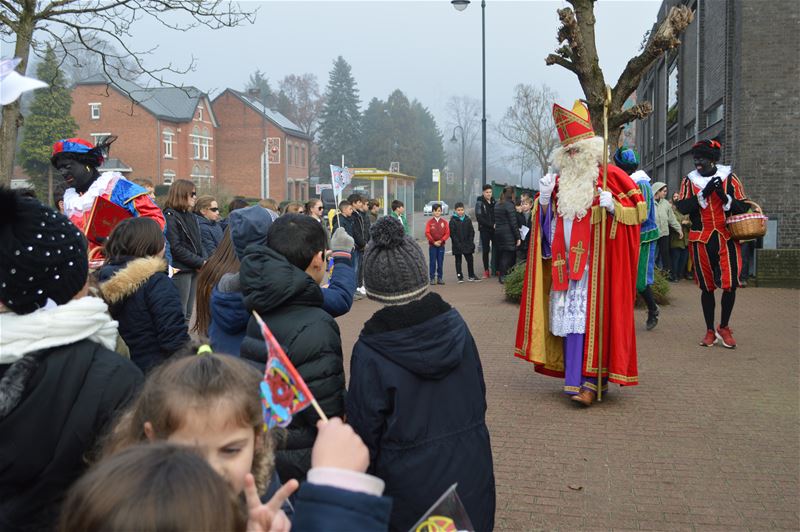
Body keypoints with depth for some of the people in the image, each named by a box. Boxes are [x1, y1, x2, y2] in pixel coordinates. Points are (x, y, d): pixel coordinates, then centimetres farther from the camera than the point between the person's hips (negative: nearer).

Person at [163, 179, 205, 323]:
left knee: (188, 313, 12)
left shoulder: (191, 217, 16)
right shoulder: (170, 217, -10)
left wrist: (204, 261, -3)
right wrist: (200, 262, -15)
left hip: (194, 270, 8)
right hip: (180, 270, -8)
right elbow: (175, 248, -16)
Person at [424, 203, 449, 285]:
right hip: (432, 245, -1)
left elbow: (447, 233, -1)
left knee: (440, 262, 4)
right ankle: (432, 278, 4)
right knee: (432, 262, 0)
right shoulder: (430, 222, 0)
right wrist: (434, 242, -12)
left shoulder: (444, 222, 3)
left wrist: (441, 241, -13)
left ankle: (440, 278, 11)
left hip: (441, 245, 1)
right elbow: (427, 233, -5)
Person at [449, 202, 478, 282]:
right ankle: (460, 277, 12)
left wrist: (470, 242, -4)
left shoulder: (467, 220, 6)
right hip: (457, 245, -3)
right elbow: (452, 233, -9)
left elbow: (471, 232, 8)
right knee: (458, 261, 5)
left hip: (467, 244, 3)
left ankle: (471, 276, 19)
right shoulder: (453, 220, -5)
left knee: (470, 260, 6)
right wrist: (457, 243, -16)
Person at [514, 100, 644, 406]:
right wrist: (544, 200, 0)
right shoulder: (560, 180, 15)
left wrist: (613, 206, -20)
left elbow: (637, 209, -3)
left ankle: (589, 381, -8)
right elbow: (548, 222, 18)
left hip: (596, 262, -5)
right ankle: (576, 378, 8)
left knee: (590, 316, -10)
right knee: (568, 317, 2)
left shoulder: (609, 176, -2)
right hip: (565, 263, 6)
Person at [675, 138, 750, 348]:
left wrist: (725, 197, -16)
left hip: (727, 237, -1)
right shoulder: (689, 181, 6)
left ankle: (724, 328, 12)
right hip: (701, 240, 1)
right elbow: (682, 207, -8)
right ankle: (710, 331, 19)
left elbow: (743, 207, 1)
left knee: (730, 283, -9)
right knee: (707, 287, 7)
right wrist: (704, 193, -17)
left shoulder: (729, 177, 4)